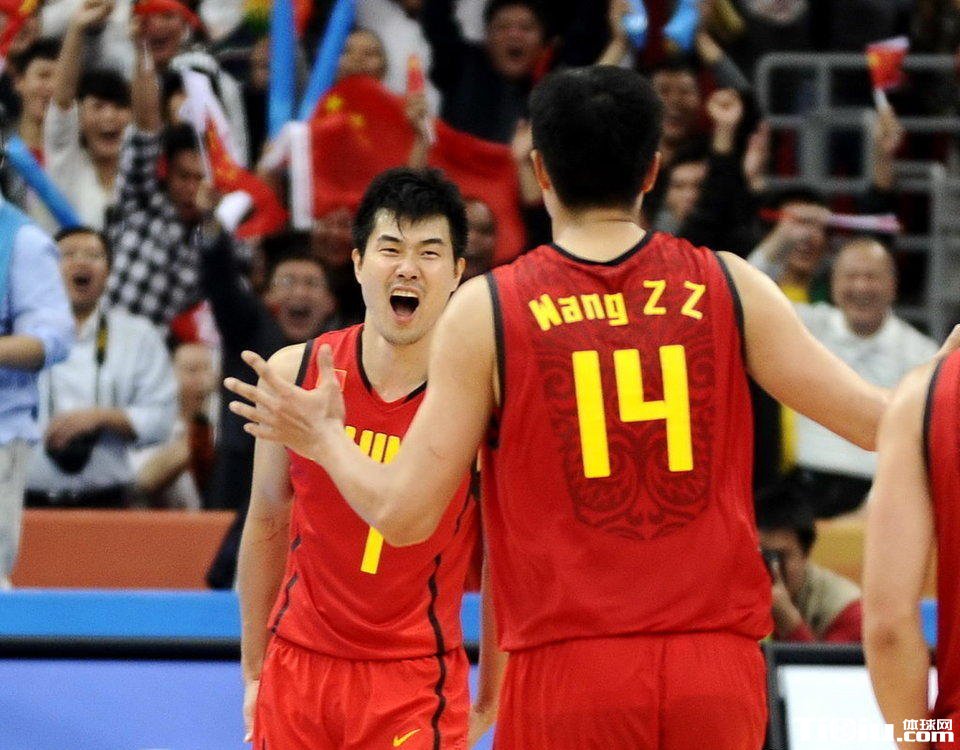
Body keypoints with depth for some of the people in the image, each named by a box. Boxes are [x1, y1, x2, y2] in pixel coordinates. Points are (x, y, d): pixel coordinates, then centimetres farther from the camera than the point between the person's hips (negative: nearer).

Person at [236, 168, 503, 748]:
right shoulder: (296, 374, -1)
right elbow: (267, 525, 10)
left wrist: (489, 702, 0)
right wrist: (254, 672, 13)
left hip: (418, 683, -3)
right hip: (298, 670, 3)